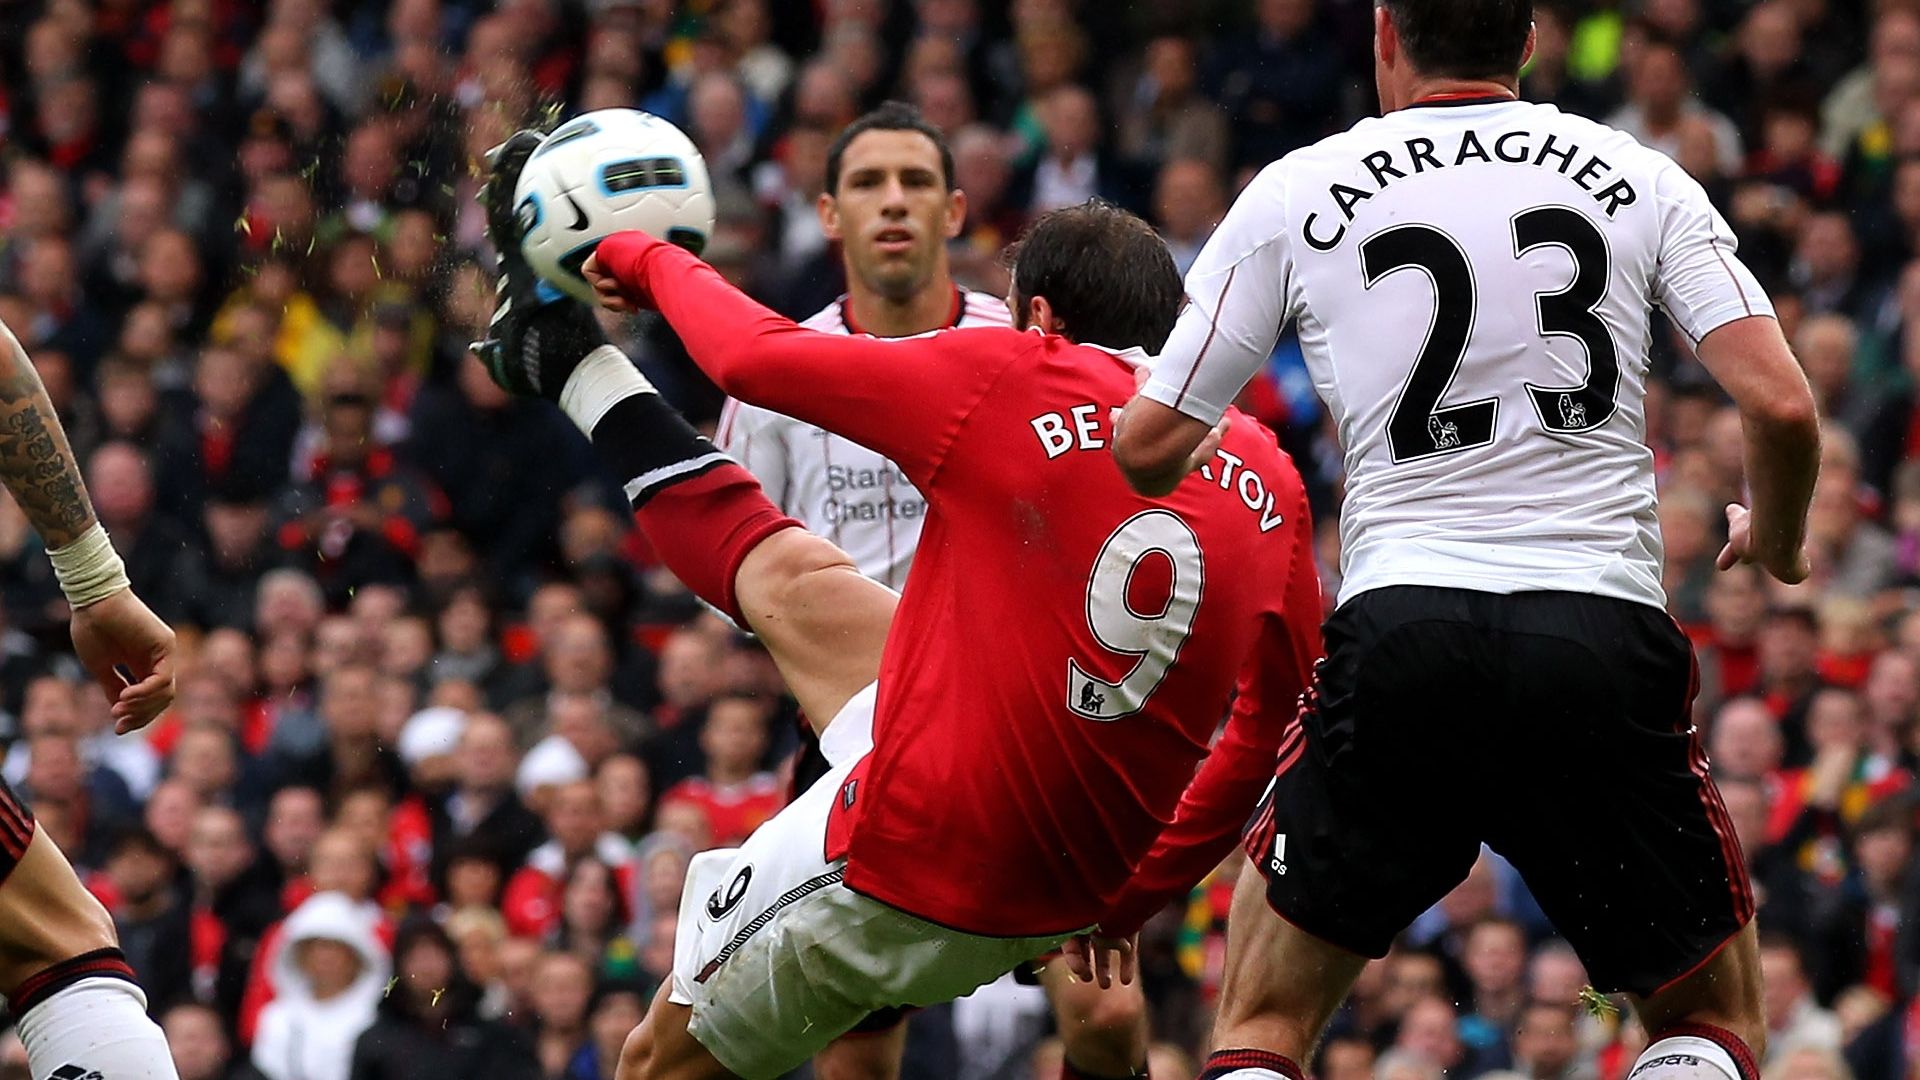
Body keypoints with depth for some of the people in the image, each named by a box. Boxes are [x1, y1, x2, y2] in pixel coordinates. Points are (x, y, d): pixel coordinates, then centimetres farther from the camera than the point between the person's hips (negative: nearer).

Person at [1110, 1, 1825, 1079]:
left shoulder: (1295, 192, 7)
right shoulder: (1640, 179, 8)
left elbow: (1148, 449, 8)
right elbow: (1782, 404, -2)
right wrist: (1777, 541, 20)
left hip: (1402, 632, 0)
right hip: (1606, 644, 0)